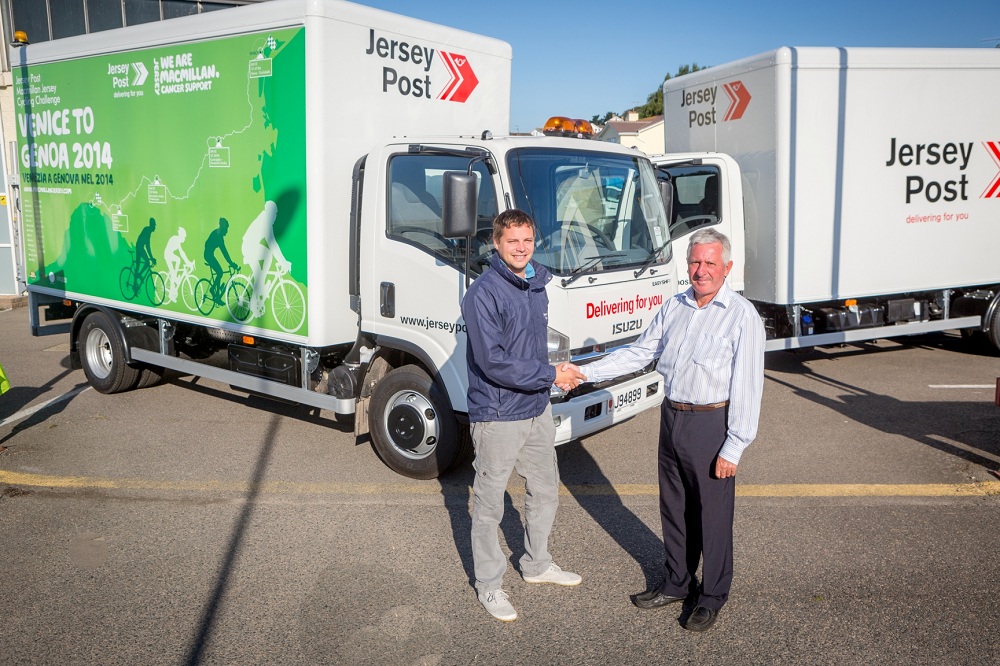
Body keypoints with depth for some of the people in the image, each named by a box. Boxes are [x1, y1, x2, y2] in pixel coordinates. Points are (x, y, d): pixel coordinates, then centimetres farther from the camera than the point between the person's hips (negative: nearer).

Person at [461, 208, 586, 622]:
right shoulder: (483, 294, -18)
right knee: (490, 505, 7)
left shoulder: (536, 287, 7)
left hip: (537, 410, 8)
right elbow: (494, 362, -24)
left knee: (546, 491, 21)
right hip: (497, 416, -8)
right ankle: (489, 584, 24)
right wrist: (551, 376, -19)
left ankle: (537, 565, 41)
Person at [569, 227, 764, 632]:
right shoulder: (674, 307, 7)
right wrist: (585, 372, 5)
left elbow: (747, 386, -14)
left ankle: (713, 595, 27)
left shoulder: (742, 316, -12)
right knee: (674, 508, 17)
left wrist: (734, 446, -16)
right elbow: (639, 353, 12)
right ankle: (678, 583, 36)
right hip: (672, 417, 6)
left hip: (712, 424, -6)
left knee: (712, 514, 7)